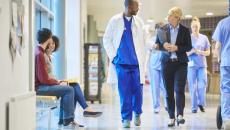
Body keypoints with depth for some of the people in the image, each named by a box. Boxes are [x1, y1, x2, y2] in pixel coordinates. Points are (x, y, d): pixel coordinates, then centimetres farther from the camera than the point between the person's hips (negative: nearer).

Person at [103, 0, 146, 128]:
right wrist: (113, 56, -2)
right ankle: (126, 118, 10)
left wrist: (142, 58, 5)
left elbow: (143, 41, 12)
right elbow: (106, 39, 5)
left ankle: (137, 113, 24)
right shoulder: (115, 20, 2)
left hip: (137, 62, 2)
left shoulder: (139, 22, 8)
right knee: (124, 92, -1)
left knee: (137, 90, 0)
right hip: (121, 62, -2)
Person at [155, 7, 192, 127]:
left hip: (180, 63, -1)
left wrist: (177, 48, -14)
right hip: (166, 63, 2)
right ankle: (171, 117, 8)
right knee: (169, 91, 2)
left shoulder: (185, 30, 2)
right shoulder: (162, 29, 6)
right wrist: (163, 45, -12)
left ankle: (180, 115, -13)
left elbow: (189, 47, 2)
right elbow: (156, 45, 10)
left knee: (179, 89, -13)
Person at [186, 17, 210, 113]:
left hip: (202, 65, 1)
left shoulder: (204, 38, 8)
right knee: (193, 86, 0)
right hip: (191, 65, -1)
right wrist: (191, 51, -16)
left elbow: (208, 52, 8)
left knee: (202, 85, -6)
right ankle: (194, 106, 9)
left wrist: (200, 52, -10)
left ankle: (201, 103, 13)